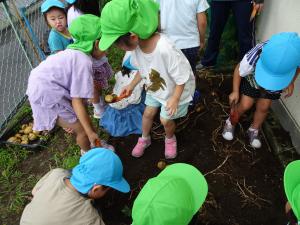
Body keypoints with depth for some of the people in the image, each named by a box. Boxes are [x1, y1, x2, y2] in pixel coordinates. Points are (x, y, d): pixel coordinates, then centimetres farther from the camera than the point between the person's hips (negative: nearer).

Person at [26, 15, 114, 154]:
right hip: (48, 95, -9)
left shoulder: (75, 52, 6)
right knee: (83, 130, 1)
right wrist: (90, 132, -18)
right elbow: (77, 101, -23)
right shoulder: (83, 62, -22)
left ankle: (93, 143, 38)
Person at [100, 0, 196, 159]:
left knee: (165, 120, 8)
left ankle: (170, 139, 43)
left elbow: (181, 78, -28)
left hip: (175, 91, -5)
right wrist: (132, 85, 5)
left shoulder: (165, 50, -43)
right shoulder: (136, 46, -20)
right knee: (148, 113, 16)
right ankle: (144, 139, 45)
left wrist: (174, 99, -23)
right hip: (154, 88, 6)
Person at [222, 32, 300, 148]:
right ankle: (230, 123, 26)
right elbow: (239, 71, -21)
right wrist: (235, 91, -17)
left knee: (263, 107, 7)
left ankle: (254, 130, 33)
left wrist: (291, 83, -5)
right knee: (245, 105, -3)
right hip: (252, 79, -2)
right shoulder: (254, 57, -44)